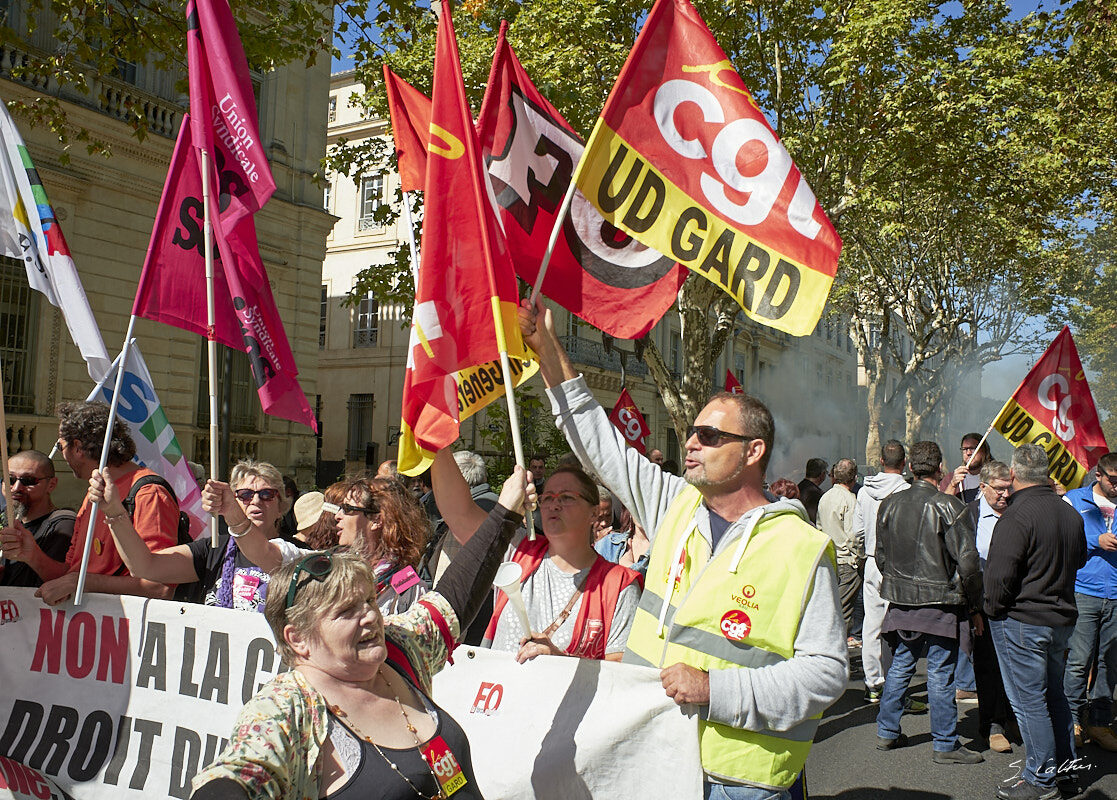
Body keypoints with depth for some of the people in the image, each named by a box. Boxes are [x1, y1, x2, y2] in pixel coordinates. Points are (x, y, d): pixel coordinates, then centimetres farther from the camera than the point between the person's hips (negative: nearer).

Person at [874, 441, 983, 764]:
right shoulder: (948, 507, -12)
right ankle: (945, 745, 11)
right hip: (939, 603, -5)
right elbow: (967, 560, -13)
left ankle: (887, 731, 23)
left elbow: (881, 555, 12)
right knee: (940, 672, 2)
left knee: (900, 664, 16)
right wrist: (972, 601, -1)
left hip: (900, 601, 5)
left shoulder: (889, 504, 4)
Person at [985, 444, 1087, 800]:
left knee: (1028, 700, 2)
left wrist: (993, 610, -7)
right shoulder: (1070, 513, 4)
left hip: (1022, 621, -8)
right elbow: (1079, 560, 20)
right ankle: (1065, 766, 30)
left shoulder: (1017, 516, -21)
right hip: (1062, 617, 8)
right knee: (1053, 693, 20)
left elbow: (999, 574, -22)